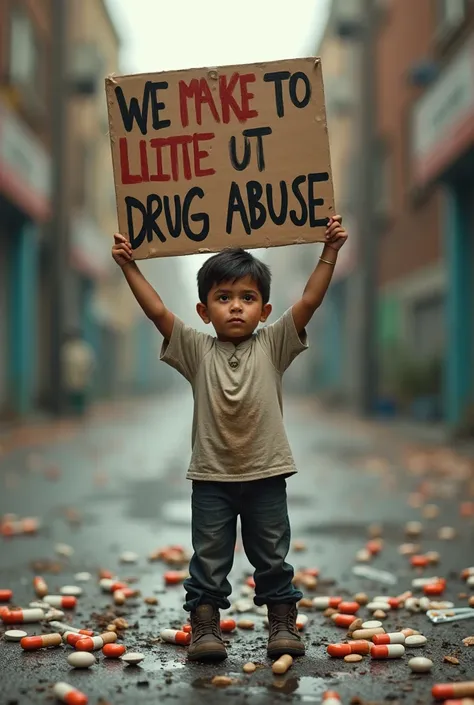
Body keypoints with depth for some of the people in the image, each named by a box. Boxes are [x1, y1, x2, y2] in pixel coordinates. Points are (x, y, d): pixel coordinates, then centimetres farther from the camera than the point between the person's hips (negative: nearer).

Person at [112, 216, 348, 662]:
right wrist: (128, 266, -12)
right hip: (211, 477, 0)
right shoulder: (197, 351, -1)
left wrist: (329, 252, -15)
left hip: (266, 475, 0)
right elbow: (157, 311, -8)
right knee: (209, 559, 8)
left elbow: (309, 302, -9)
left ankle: (282, 623, 24)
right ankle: (204, 625, 18)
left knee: (273, 557, 12)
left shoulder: (273, 346, -1)